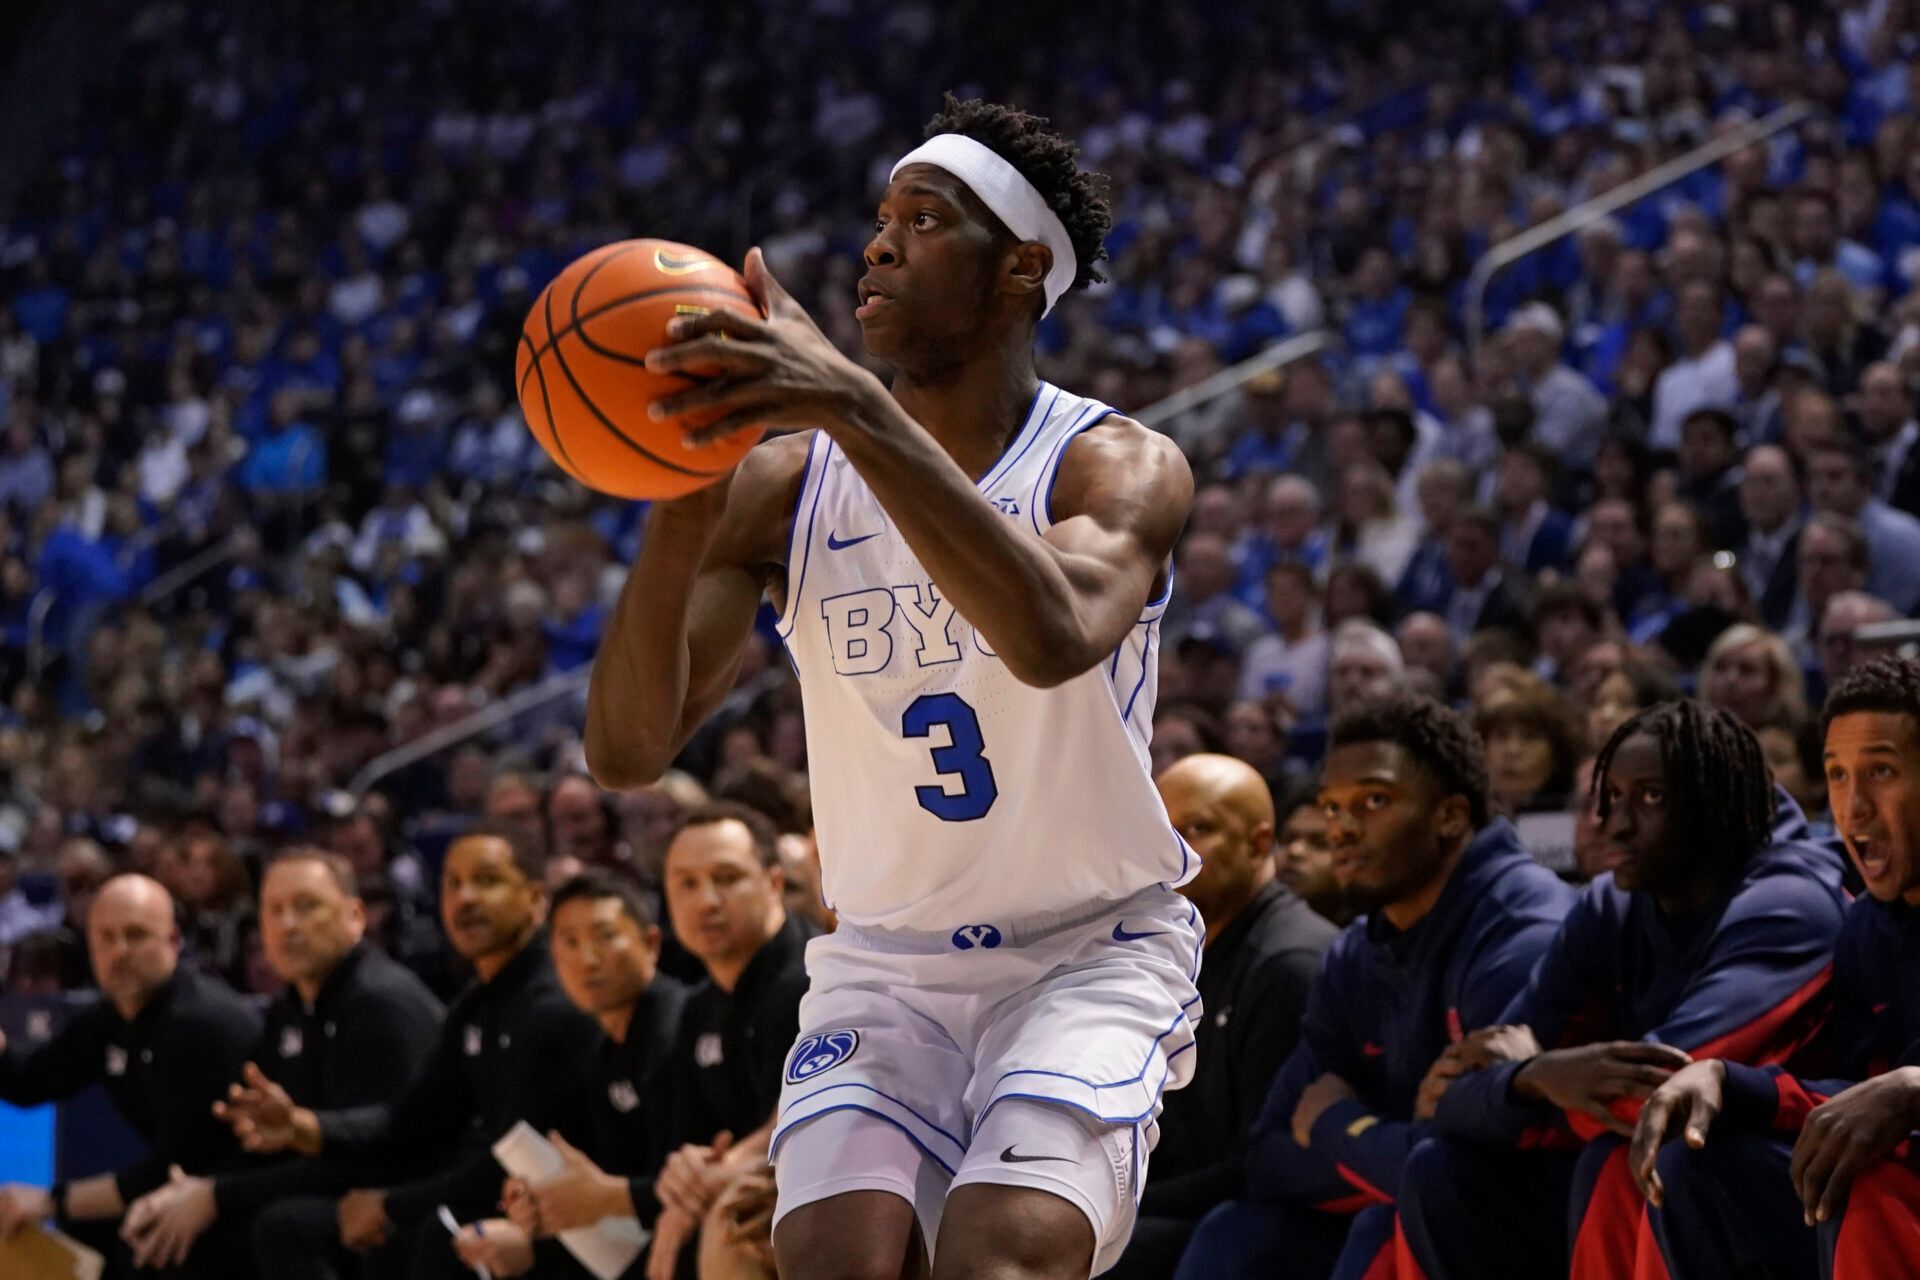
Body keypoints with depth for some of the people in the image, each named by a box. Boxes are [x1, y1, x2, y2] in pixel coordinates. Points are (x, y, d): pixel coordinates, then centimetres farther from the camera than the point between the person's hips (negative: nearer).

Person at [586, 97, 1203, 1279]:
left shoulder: (1121, 466, -11)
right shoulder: (788, 486, -2)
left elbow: (1055, 637, -36)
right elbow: (626, 753, -12)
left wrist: (857, 408, -43)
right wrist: (682, 503, -27)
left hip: (1093, 952, -3)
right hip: (887, 964, 3)